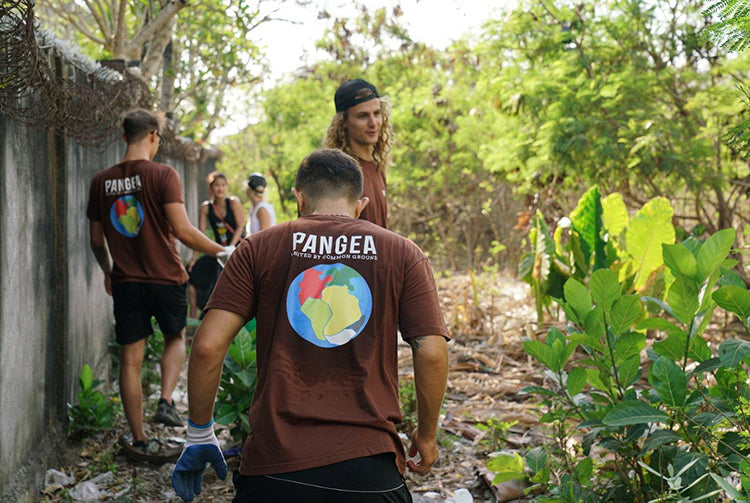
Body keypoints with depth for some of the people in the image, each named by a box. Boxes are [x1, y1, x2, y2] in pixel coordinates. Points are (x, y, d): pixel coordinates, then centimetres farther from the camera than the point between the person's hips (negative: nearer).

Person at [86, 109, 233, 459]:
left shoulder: (101, 181, 3)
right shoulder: (163, 175, -11)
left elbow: (96, 239, 11)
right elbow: (182, 230, -19)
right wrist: (221, 250, -6)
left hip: (125, 282, 3)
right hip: (165, 278, -2)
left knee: (130, 359, 8)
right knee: (175, 338, 24)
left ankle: (139, 439, 14)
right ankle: (166, 401, 7)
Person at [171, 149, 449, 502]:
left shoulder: (259, 248, 5)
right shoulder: (403, 254, 6)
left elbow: (207, 346, -2)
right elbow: (432, 353, -3)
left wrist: (199, 434, 9)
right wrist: (426, 435, 11)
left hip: (274, 463, -1)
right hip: (368, 468, 1)